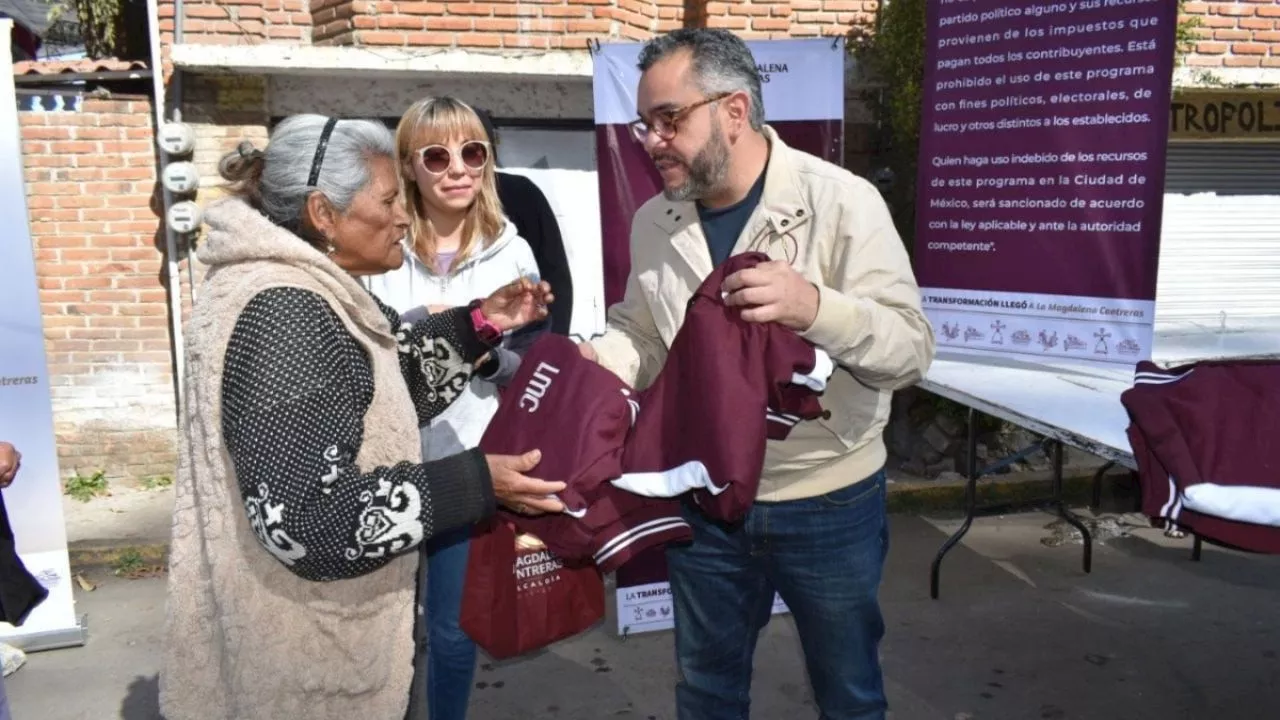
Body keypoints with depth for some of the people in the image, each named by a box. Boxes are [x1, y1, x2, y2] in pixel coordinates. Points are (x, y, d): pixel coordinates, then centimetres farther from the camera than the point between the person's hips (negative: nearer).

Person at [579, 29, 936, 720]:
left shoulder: (842, 202, -16)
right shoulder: (652, 223, -1)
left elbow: (911, 349, -19)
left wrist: (815, 306, -38)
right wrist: (598, 359, -14)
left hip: (830, 505, -3)